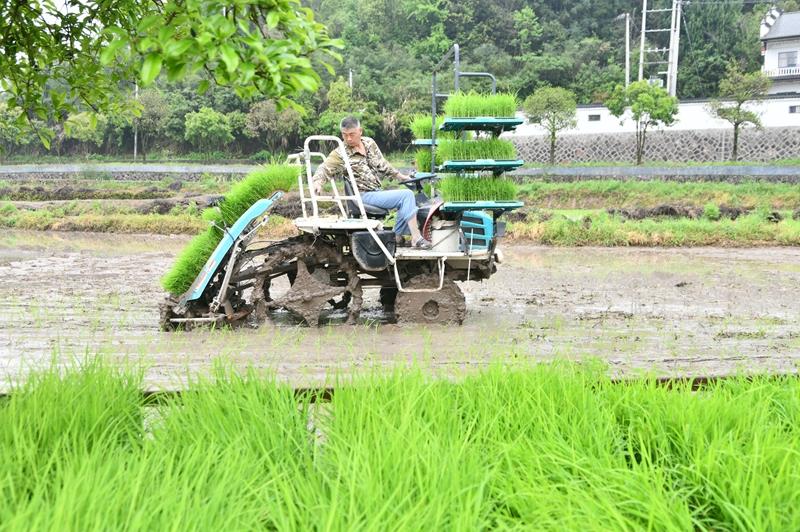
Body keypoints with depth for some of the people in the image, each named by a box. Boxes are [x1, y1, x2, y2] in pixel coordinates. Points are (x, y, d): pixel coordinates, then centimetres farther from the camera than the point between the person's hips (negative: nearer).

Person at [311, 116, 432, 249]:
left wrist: (401, 177, 20)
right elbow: (324, 169, -19)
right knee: (406, 195, -19)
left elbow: (382, 165, 19)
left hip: (377, 192, 7)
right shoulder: (340, 154, -9)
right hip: (364, 196, -7)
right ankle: (416, 239, -19)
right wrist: (318, 181, -40)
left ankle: (397, 236, 5)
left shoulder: (369, 143, 9)